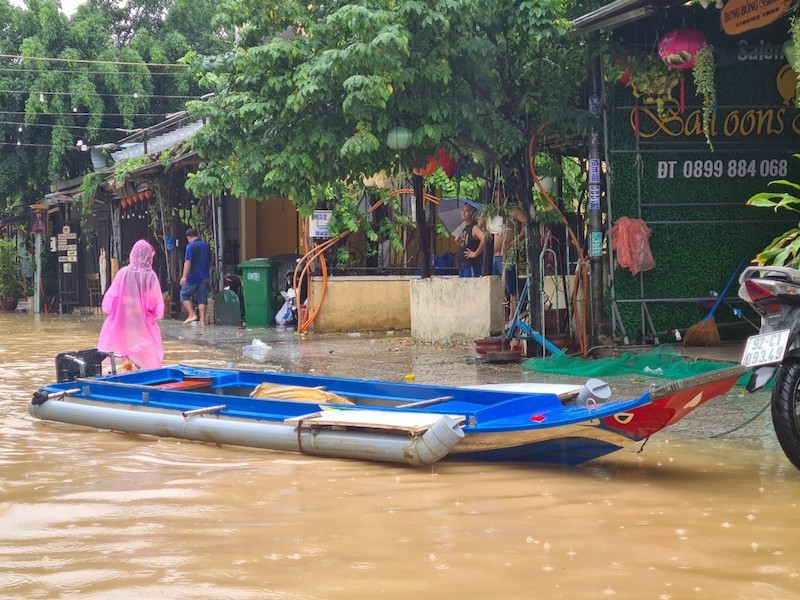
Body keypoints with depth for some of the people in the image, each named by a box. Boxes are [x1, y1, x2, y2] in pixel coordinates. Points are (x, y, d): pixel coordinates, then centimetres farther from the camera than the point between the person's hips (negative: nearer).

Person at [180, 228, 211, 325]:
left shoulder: (191, 246, -9)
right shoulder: (206, 246, 12)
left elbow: (188, 262, -16)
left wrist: (184, 276, -19)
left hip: (193, 277, -6)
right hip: (204, 277, 6)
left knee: (184, 295, 8)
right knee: (202, 298, 6)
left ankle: (192, 314, -5)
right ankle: (202, 320, 0)